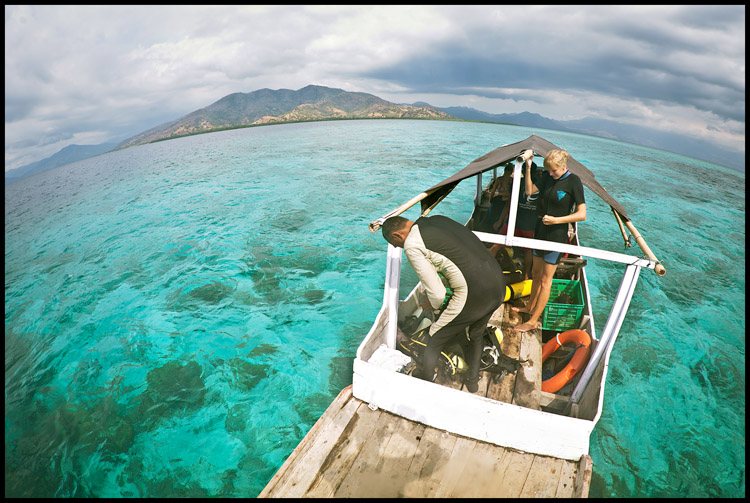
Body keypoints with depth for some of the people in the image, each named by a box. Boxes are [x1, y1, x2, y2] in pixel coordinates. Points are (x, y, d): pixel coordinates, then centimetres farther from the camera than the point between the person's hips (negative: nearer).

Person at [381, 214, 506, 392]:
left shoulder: (412, 245, -10)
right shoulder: (437, 219, 14)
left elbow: (437, 294, -11)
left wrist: (432, 304, 13)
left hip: (473, 295, -8)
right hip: (498, 285, 8)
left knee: (436, 338, 19)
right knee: (475, 336, 31)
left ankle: (426, 375, 43)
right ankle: (472, 380, 51)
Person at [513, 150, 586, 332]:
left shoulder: (574, 182, -14)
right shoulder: (548, 176, 4)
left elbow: (582, 214, -15)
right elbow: (530, 190, 2)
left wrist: (556, 220, -24)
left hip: (557, 234, -7)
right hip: (541, 229, 7)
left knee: (546, 279, 0)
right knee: (536, 272, 18)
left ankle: (533, 321, 7)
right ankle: (530, 307, 36)